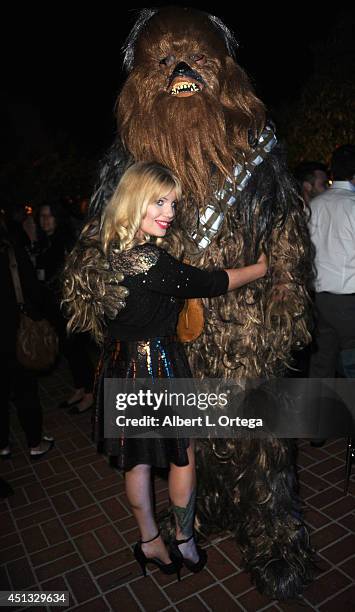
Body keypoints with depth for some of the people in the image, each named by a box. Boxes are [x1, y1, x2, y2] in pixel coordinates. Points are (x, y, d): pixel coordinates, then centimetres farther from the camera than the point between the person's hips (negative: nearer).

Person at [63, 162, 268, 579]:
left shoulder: (109, 248, -2)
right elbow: (208, 283, -19)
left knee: (136, 460, 20)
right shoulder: (148, 262, -28)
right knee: (183, 456, 15)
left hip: (122, 364, 8)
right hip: (157, 365, -8)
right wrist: (262, 267, -4)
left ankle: (150, 542, 40)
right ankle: (185, 542, 37)